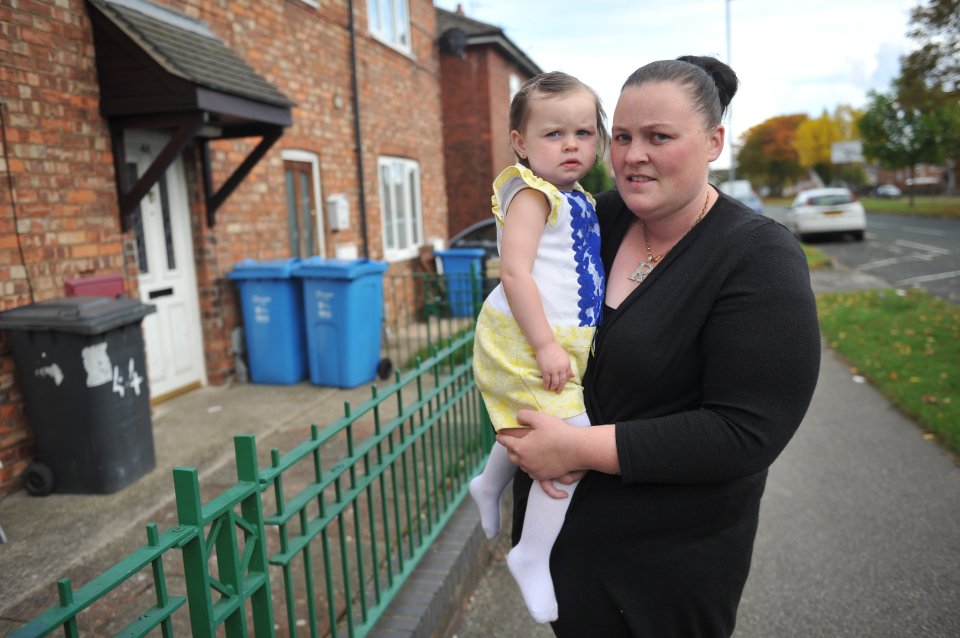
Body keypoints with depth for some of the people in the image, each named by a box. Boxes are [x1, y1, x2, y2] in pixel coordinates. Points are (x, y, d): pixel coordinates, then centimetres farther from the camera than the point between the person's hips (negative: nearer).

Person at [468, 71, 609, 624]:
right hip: (526, 343, -9)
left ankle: (491, 486, 53)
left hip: (559, 343, 10)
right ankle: (534, 558, 7)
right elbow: (515, 273, -23)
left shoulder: (581, 201, 13)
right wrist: (545, 344, -25)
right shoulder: (532, 194, -14)